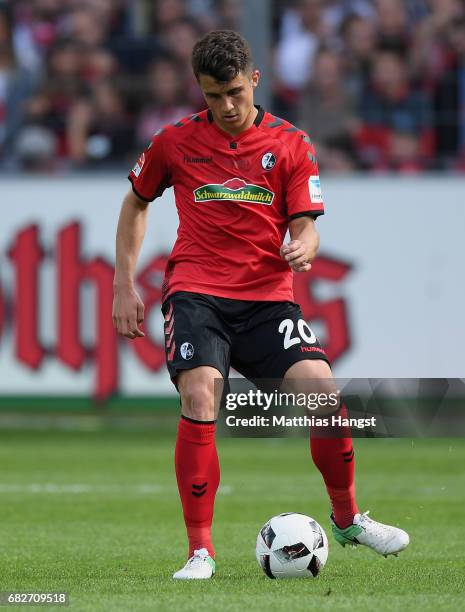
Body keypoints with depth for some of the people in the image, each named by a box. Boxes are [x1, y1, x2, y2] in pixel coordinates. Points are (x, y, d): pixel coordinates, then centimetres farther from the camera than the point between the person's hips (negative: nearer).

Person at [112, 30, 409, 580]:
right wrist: (124, 287, 14)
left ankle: (346, 518, 7)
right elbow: (136, 202, 20)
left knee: (321, 389, -18)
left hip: (267, 297, 1)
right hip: (196, 292, -1)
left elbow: (305, 227, 3)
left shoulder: (291, 144, 5)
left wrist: (304, 247, -22)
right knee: (199, 395, -25)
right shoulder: (176, 142, 5)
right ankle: (200, 550, -17)